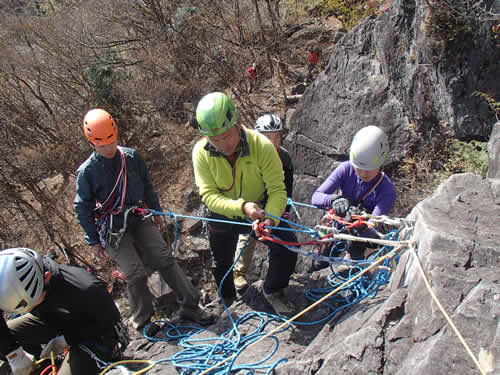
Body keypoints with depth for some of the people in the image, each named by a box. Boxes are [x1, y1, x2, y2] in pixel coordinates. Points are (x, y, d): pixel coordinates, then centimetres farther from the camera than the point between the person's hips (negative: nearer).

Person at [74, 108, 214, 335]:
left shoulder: (132, 157, -1)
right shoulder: (86, 172, -9)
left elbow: (147, 186, 13)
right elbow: (83, 209, -3)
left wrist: (156, 212, 17)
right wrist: (93, 241, -2)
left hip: (139, 219, 3)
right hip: (112, 230, -3)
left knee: (165, 259, -2)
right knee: (136, 274, -6)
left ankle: (189, 306, 8)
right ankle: (142, 321, 16)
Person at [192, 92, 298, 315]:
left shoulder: (262, 146, -29)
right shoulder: (201, 152, -25)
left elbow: (277, 190, -26)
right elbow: (209, 195, -26)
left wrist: (270, 219, -44)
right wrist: (242, 207, -42)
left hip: (262, 209, -1)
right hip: (223, 215, 2)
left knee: (287, 245, -19)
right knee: (221, 263, 18)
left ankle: (273, 292, 10)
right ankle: (227, 301, 50)